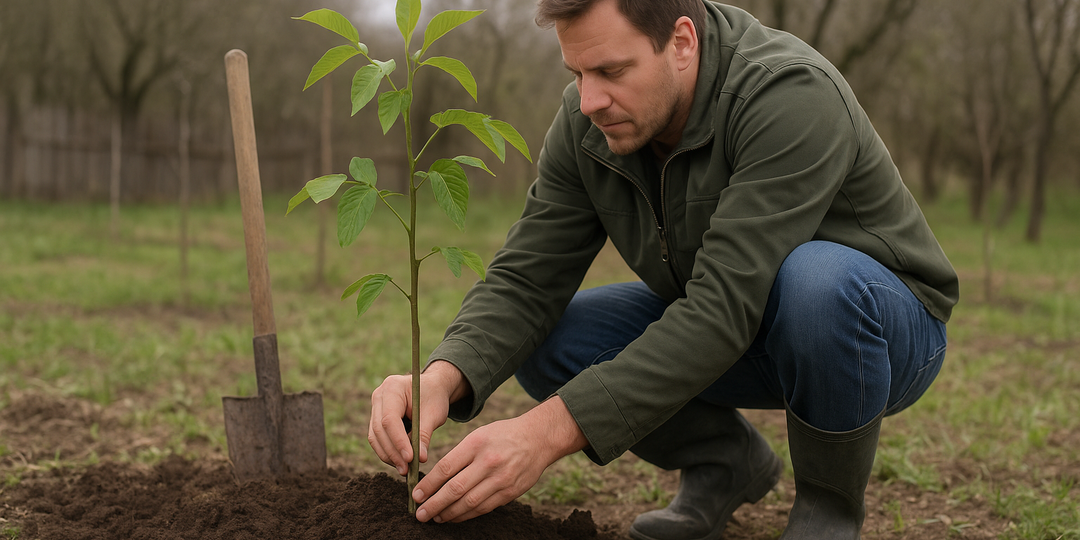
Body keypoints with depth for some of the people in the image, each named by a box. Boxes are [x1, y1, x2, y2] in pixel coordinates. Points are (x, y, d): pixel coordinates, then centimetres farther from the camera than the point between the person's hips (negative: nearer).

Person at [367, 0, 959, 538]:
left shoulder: (792, 95, -33)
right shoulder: (585, 124, -13)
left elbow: (727, 304, -41)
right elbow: (525, 278, -15)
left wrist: (551, 429, -47)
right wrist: (443, 377, -37)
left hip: (885, 327, -5)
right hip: (730, 332, 6)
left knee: (816, 280, -40)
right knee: (544, 340, -13)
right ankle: (726, 462, 10)